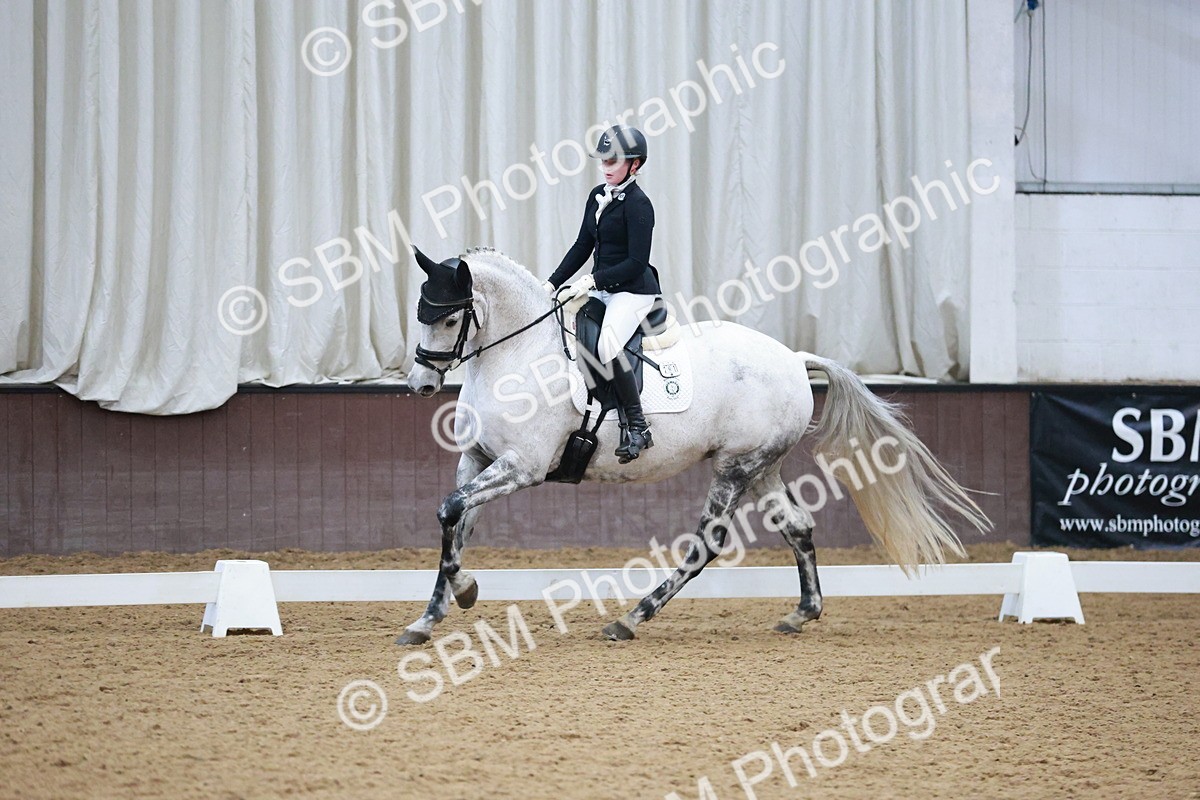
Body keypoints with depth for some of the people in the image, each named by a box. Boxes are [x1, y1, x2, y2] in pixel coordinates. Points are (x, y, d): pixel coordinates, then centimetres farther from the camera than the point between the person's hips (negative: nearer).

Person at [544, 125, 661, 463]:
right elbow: (582, 246, 17)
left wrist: (594, 279, -22)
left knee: (607, 343, -32)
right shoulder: (598, 197, 12)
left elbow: (636, 262, -18)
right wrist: (553, 284, 9)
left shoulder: (637, 204, -14)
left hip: (634, 290, -10)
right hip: (603, 290, 10)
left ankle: (637, 427, -25)